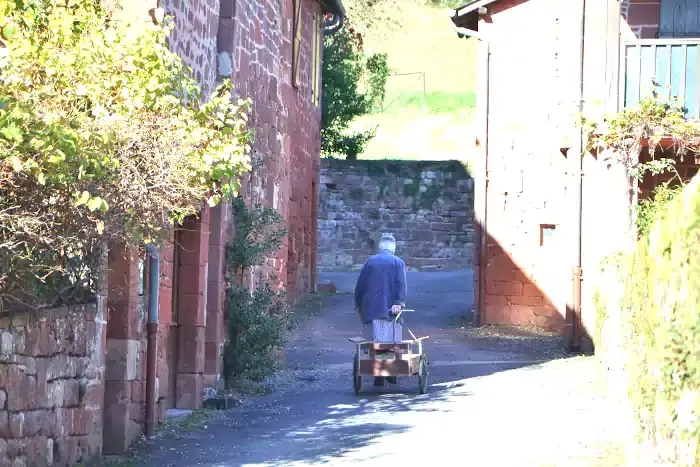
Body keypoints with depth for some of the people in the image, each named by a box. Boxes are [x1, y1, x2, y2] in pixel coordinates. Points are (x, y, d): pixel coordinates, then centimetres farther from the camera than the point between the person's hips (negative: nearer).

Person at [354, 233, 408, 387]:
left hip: (371, 309, 1)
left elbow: (360, 286, 10)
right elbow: (401, 285, -9)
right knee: (391, 342, 5)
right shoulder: (398, 262, 4)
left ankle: (378, 378, -4)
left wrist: (358, 305, 18)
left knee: (374, 342, 1)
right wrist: (399, 303, -16)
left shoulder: (370, 262, 9)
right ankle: (391, 374, 3)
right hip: (390, 309, -1)